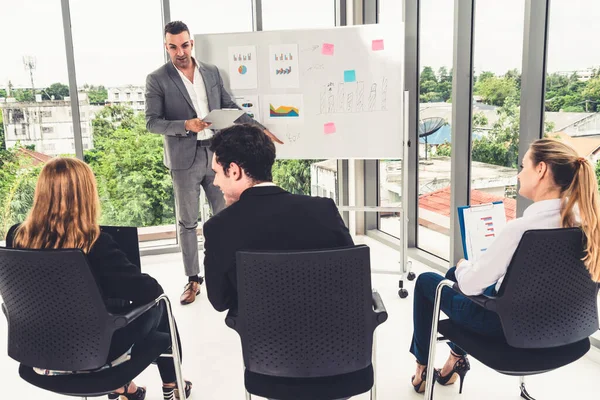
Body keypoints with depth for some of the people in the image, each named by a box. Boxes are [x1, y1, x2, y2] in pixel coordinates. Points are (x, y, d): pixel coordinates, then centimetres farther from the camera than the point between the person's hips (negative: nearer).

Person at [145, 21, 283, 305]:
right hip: (184, 159, -3)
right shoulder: (157, 79, -3)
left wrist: (260, 129, 4)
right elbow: (151, 123, -6)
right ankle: (193, 279, 18)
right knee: (187, 222, 6)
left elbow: (230, 108, 12)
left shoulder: (212, 72, 8)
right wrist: (185, 125, -22)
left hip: (216, 153, 3)